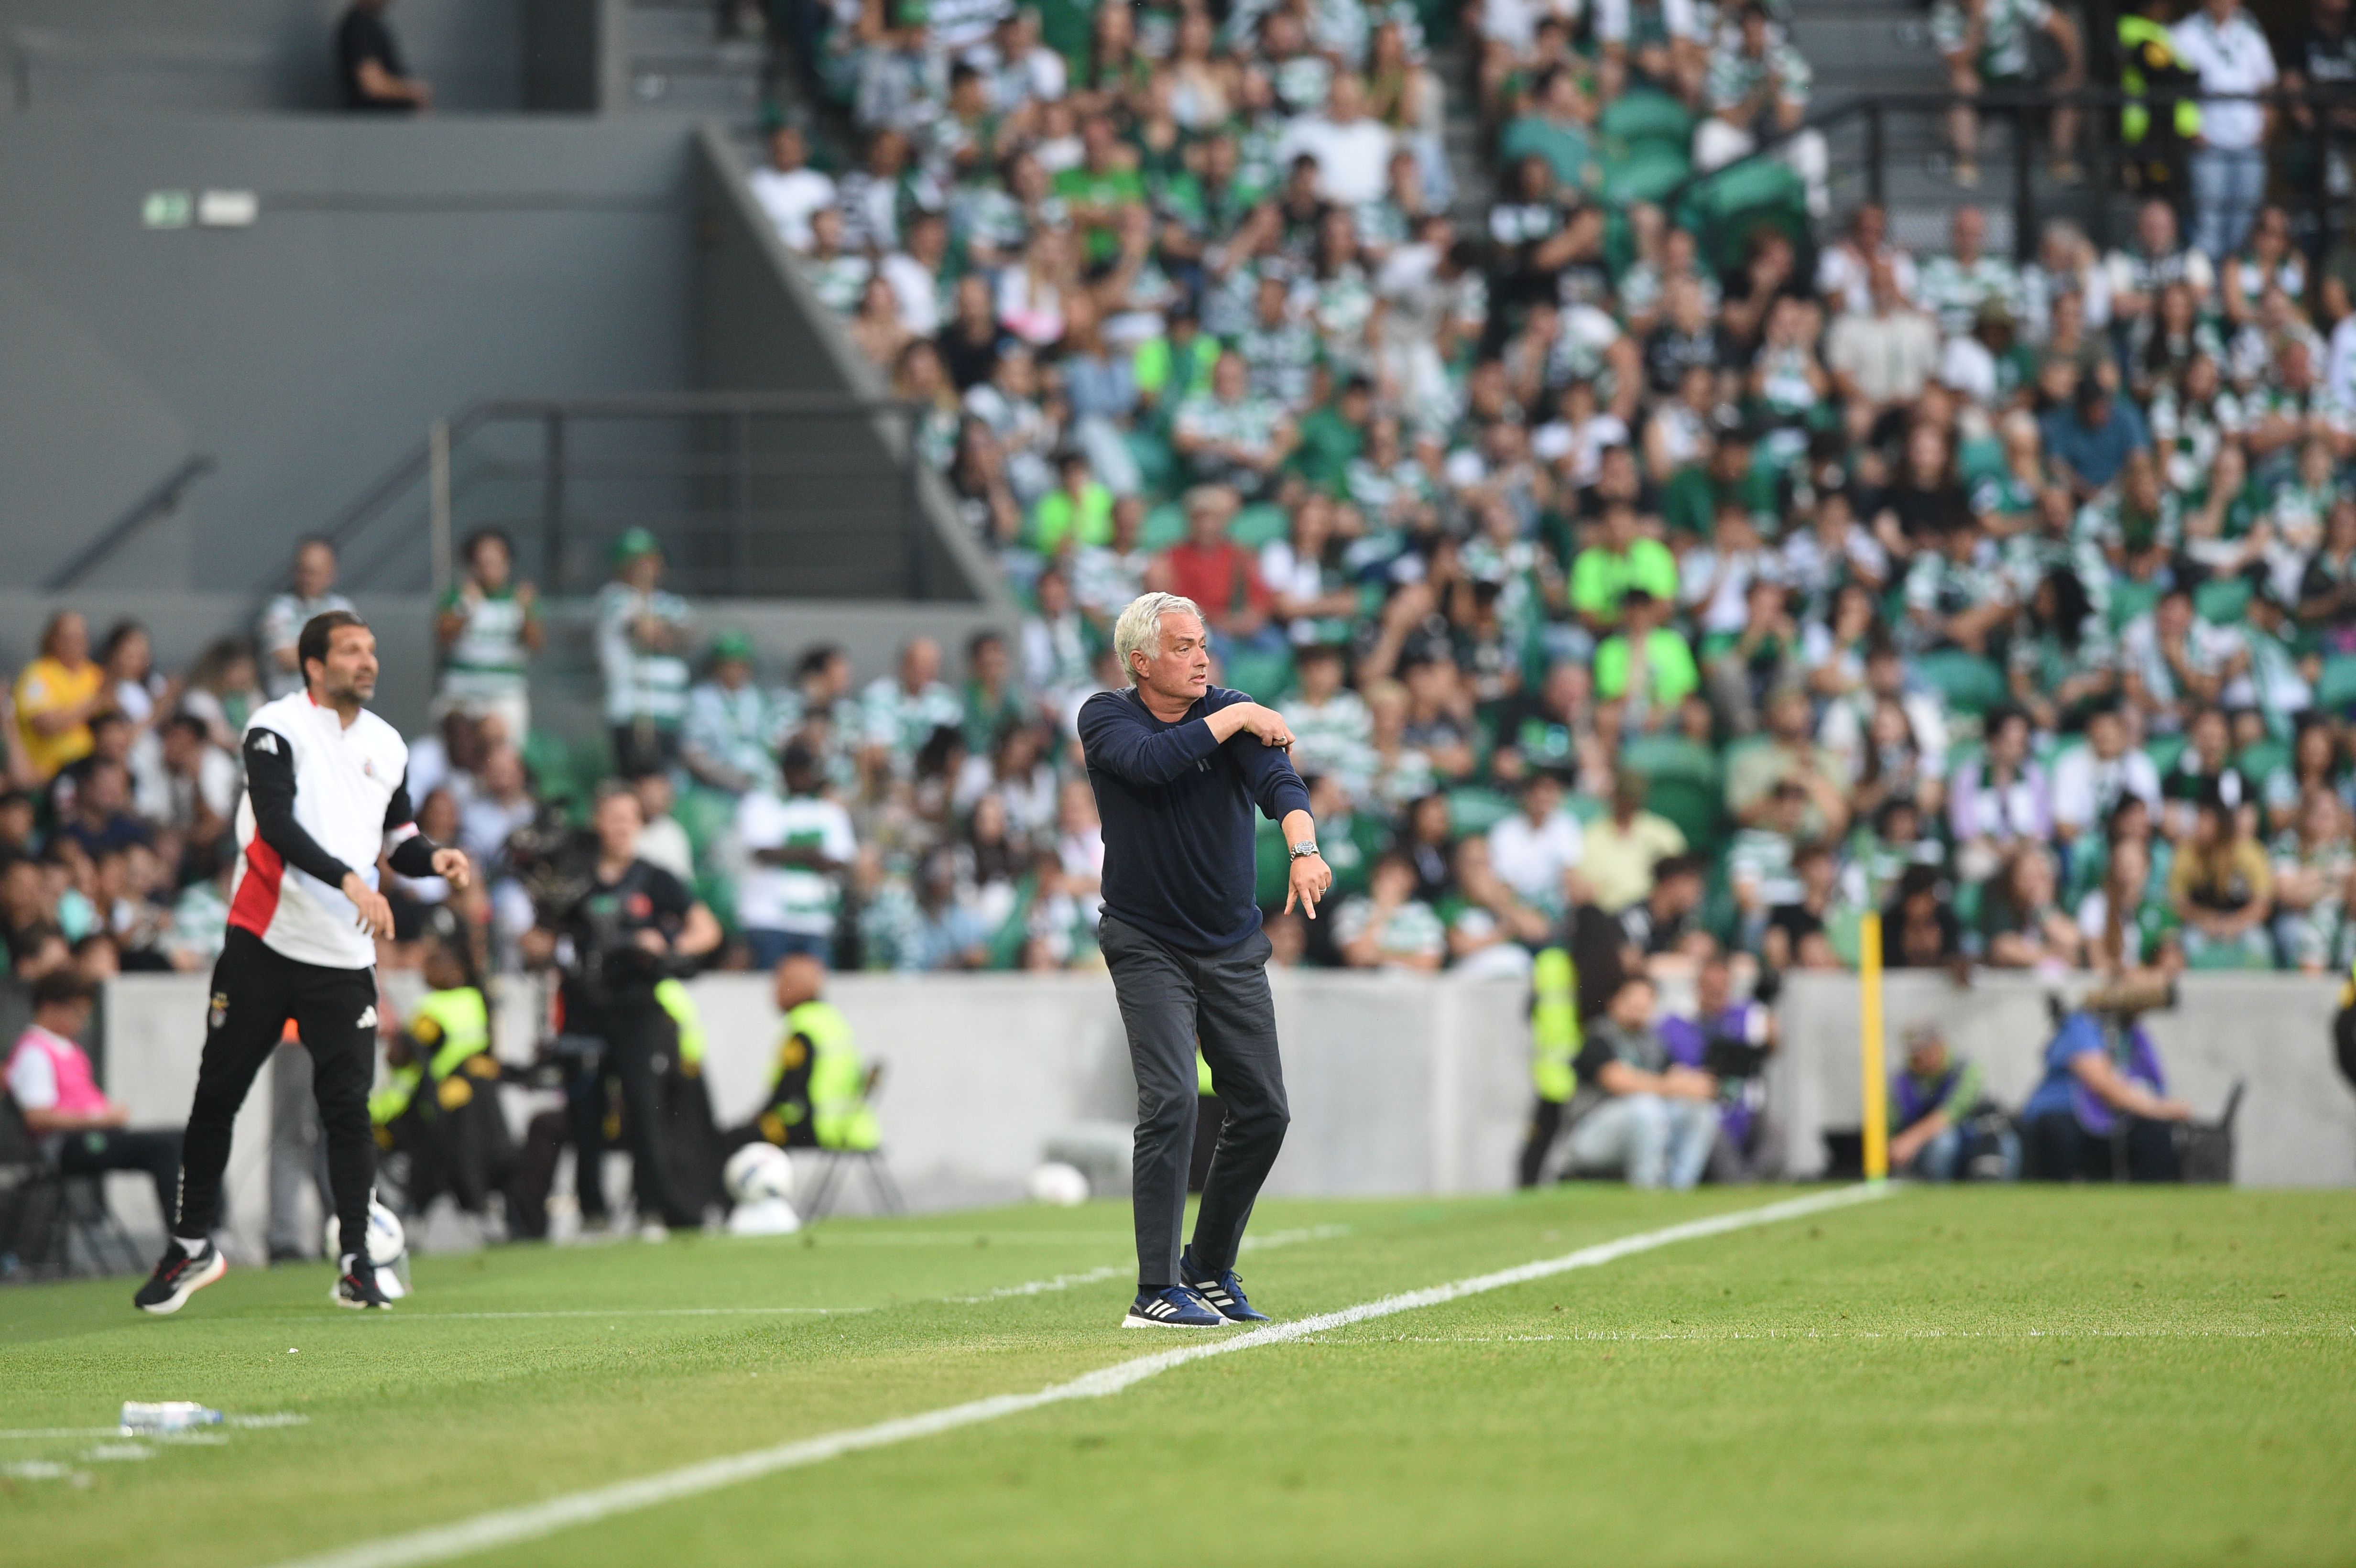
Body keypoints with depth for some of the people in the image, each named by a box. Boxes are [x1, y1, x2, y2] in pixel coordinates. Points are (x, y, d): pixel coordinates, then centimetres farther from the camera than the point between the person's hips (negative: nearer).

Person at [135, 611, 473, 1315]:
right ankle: (194, 1244, 16)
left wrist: (432, 858, -2)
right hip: (263, 941, -3)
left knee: (348, 1105, -3)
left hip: (344, 956, 3)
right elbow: (278, 823, -20)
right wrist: (349, 881, -29)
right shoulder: (277, 729, -7)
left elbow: (398, 837, 20)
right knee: (218, 1094, 3)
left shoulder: (387, 746, 12)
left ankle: (356, 1263, 2)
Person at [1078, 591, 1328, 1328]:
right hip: (1147, 945, -4)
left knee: (1263, 1112, 4)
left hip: (1233, 948, 4)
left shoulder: (1234, 714, -3)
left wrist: (1304, 848, -41)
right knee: (1172, 1099, -18)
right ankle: (1156, 1292, -18)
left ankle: (1209, 1270, 22)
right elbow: (1151, 762, -28)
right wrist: (1235, 718, -20)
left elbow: (1279, 780, -22)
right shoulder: (1106, 717, -5)